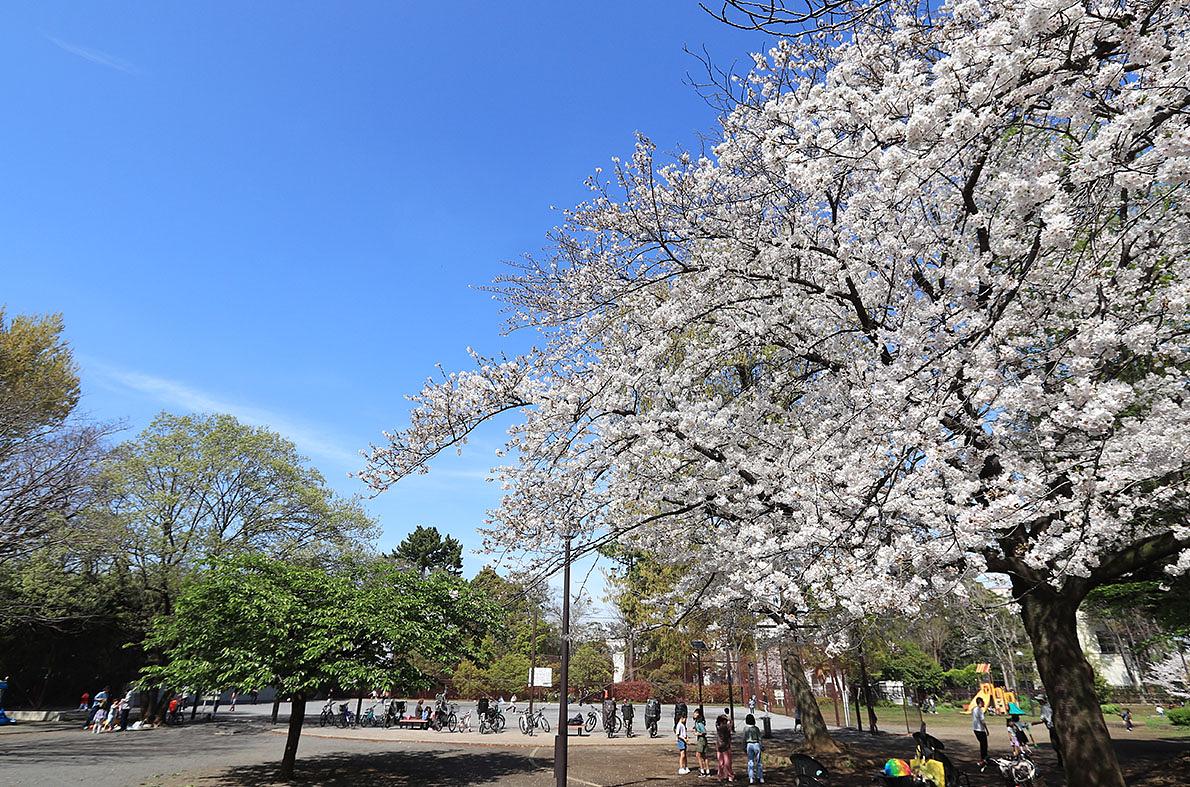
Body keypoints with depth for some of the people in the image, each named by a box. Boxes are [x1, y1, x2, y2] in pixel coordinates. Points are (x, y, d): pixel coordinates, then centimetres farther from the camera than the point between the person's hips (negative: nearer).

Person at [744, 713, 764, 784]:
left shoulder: (745, 728, -6)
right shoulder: (756, 728, -7)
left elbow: (744, 739, -2)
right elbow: (759, 738, -5)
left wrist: (744, 747, 9)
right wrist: (761, 747, 4)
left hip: (749, 745, 0)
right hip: (756, 744, 0)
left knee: (750, 762, 7)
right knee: (758, 762, 11)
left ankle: (751, 779, 6)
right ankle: (761, 778, 15)